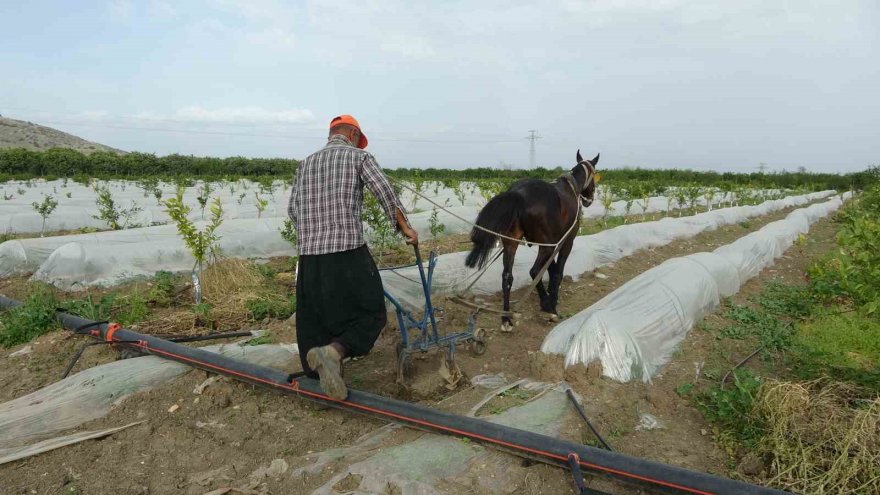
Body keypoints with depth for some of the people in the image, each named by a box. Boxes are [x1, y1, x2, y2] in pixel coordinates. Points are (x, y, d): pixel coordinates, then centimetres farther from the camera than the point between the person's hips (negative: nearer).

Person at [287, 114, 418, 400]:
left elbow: (292, 209, 19)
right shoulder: (358, 156, 6)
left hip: (309, 257, 6)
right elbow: (386, 194, -3)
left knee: (313, 319, 13)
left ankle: (318, 379, 20)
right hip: (348, 251, -5)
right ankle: (333, 351, -20)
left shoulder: (307, 163, 20)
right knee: (370, 313, 3)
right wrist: (405, 227, 7)